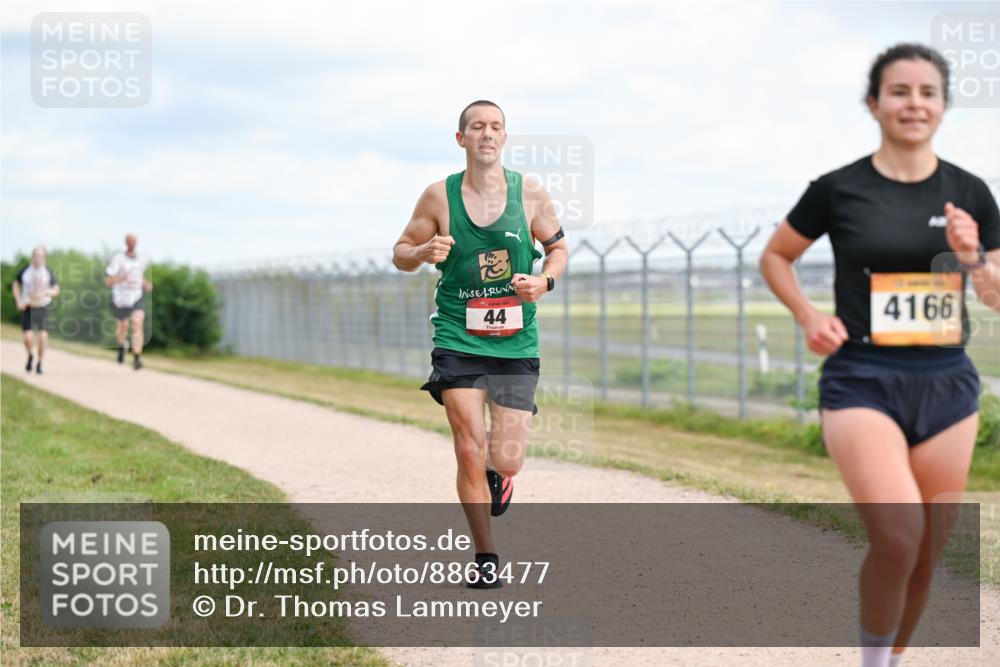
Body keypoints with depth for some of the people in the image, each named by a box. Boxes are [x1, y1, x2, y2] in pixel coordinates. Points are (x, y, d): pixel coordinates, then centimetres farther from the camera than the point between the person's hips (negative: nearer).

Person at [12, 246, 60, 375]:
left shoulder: (48, 272, -4)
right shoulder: (25, 271, -4)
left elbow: (56, 291, 0)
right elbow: (15, 285, 10)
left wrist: (45, 293, -21)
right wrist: (18, 302, -3)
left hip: (42, 308, 0)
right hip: (27, 308, 0)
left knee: (43, 336, -13)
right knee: (28, 337, -11)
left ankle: (39, 364, 6)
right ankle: (30, 356, 23)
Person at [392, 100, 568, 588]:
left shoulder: (530, 193, 0)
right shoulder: (439, 196, -2)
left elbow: (558, 247, 13)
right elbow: (401, 252, 7)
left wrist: (545, 282, -8)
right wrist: (423, 252, -16)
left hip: (516, 345, 1)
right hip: (457, 341, -1)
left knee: (507, 461, -3)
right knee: (469, 451, -8)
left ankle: (498, 475, 37)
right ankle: (485, 557, 9)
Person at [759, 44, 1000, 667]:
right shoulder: (839, 189, -3)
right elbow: (775, 257, 11)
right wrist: (810, 316, -4)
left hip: (947, 385, 4)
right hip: (863, 383, -3)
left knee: (926, 555, 8)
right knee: (899, 535, -21)